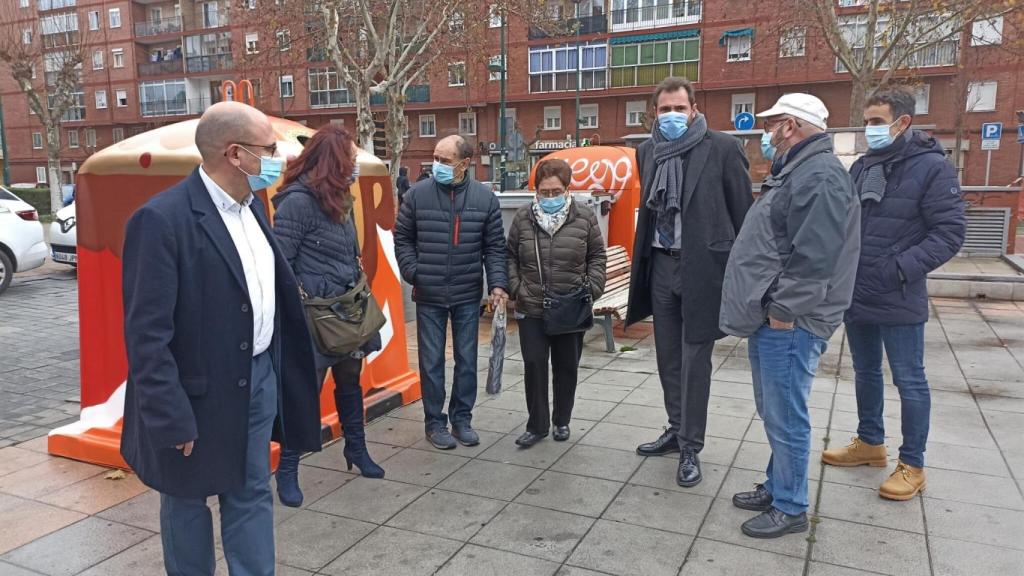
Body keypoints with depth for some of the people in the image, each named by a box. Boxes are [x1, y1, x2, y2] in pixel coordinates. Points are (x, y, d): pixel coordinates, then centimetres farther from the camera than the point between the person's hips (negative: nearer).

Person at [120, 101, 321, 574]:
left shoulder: (252, 205, 5)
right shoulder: (162, 219, -20)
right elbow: (147, 334, -21)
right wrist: (171, 418, -20)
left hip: (259, 378, 7)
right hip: (201, 391, -7)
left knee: (252, 495, 17)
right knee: (187, 499, 16)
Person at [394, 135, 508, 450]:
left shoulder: (485, 197, -3)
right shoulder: (417, 194, -4)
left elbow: (494, 246, 0)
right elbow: (402, 238, 4)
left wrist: (497, 283, -9)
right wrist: (413, 272, -7)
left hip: (468, 295, 1)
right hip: (429, 296, -1)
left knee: (467, 359, 11)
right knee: (431, 361, 7)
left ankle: (462, 418, 27)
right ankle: (435, 422, 22)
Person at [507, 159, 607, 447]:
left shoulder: (584, 217, -1)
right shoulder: (523, 217, 1)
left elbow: (597, 256, 6)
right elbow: (511, 256, 9)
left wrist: (592, 289, -4)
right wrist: (515, 288, -2)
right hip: (531, 309, 0)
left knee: (567, 367, 11)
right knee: (534, 365, 1)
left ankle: (562, 420, 29)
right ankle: (537, 424, 15)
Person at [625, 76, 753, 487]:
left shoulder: (722, 148, -7)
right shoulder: (647, 151, 8)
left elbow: (742, 211, -6)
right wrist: (642, 261, 13)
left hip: (702, 267, -5)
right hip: (661, 265, 6)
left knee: (694, 359, 0)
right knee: (668, 356, 15)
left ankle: (691, 448, 12)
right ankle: (677, 430, 31)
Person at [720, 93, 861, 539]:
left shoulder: (820, 175, -16)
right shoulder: (796, 171, 18)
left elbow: (815, 257, -24)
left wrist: (782, 310, -21)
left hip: (788, 324, -11)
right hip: (770, 319, 11)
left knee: (785, 417, 0)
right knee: (773, 413, 20)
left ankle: (790, 508, 13)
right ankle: (778, 486, 34)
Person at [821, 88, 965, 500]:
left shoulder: (933, 167, -10)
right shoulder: (861, 167, 8)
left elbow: (949, 233, -14)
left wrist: (902, 268, -22)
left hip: (899, 301, -6)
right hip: (856, 296, 6)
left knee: (909, 381, 5)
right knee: (865, 372, 19)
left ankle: (912, 466, 19)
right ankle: (870, 443, 36)